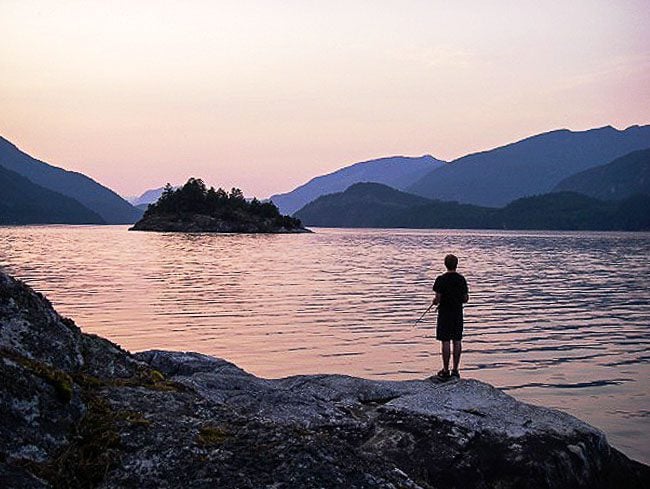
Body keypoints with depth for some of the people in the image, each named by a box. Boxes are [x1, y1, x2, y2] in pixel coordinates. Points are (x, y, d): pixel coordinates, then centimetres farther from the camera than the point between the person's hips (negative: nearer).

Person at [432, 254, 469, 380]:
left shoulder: (441, 279, -12)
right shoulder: (461, 279, 1)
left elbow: (437, 299, -13)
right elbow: (465, 299, 4)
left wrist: (435, 302, 8)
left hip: (445, 313, -4)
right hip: (458, 313, 4)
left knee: (445, 342, 0)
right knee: (457, 341, 9)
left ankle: (446, 371, 3)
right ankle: (455, 369, 13)